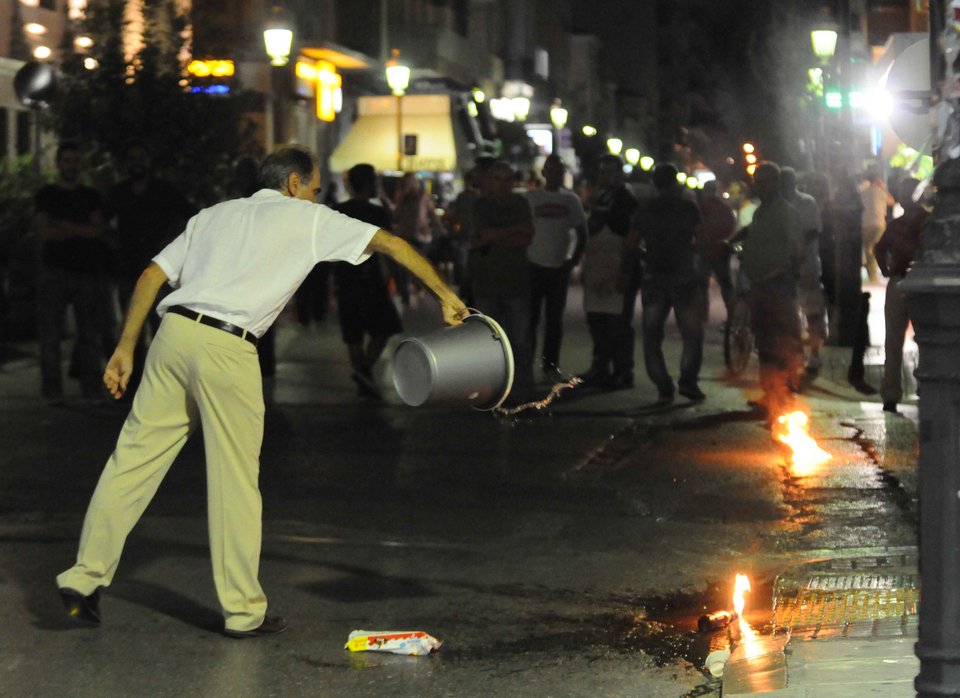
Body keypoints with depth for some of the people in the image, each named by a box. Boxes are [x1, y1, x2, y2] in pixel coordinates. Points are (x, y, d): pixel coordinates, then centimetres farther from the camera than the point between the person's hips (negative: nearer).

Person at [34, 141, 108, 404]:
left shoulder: (90, 197, 14)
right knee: (50, 332, -7)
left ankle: (91, 389, 3)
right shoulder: (46, 195, 8)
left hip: (86, 271, 2)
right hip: (55, 271, -2)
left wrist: (65, 226, -8)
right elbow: (45, 231, -6)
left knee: (90, 332, 0)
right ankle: (52, 391, -5)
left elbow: (98, 230, 0)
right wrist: (81, 231, -6)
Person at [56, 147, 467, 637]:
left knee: (134, 458, 8)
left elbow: (151, 276, 18)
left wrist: (126, 348, 18)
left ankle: (86, 576, 10)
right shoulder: (310, 219, 13)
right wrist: (444, 294, 17)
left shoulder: (215, 214, 25)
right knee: (235, 478, 3)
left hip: (174, 329, 5)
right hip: (227, 348, -5)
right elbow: (391, 244, 12)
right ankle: (243, 610, 10)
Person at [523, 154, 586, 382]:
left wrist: (574, 259, 1)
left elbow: (582, 233, 11)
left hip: (560, 267, 3)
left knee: (555, 319, 7)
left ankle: (551, 364, 15)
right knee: (530, 318, -3)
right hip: (534, 266, -3)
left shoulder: (570, 199, 8)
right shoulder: (530, 197, 0)